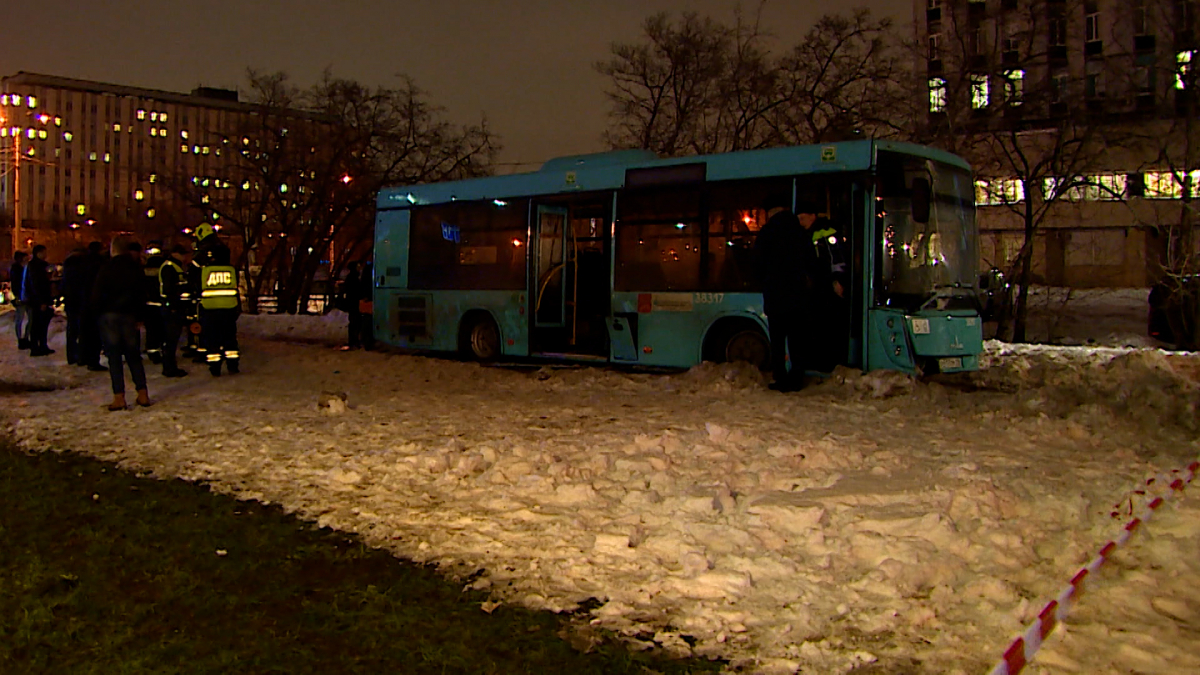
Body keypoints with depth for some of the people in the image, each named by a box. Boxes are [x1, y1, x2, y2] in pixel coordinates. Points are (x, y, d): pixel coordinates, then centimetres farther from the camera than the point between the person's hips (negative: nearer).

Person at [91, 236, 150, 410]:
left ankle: (119, 397, -2)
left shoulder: (107, 269, -8)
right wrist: (139, 314, 10)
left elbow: (97, 296, -9)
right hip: (130, 317, 3)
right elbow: (142, 296, 3)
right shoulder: (136, 269, 2)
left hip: (109, 316, -3)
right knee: (134, 356, 12)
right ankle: (143, 394, 9)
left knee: (114, 357, 0)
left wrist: (100, 310, 9)